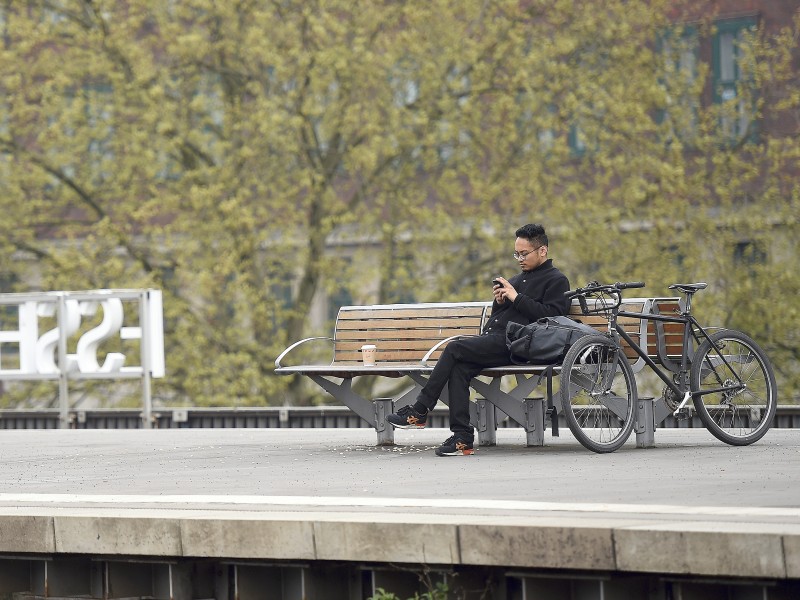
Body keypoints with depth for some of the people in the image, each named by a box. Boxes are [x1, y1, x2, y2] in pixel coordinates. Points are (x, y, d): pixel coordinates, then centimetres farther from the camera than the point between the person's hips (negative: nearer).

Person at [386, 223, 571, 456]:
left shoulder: (556, 280, 7)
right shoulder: (518, 279, 32)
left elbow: (551, 314, -10)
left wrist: (516, 298, -9)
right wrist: (499, 301, 11)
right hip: (491, 337, 8)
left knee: (455, 348, -22)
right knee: (458, 368, -22)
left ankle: (419, 411, -17)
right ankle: (462, 437, -26)